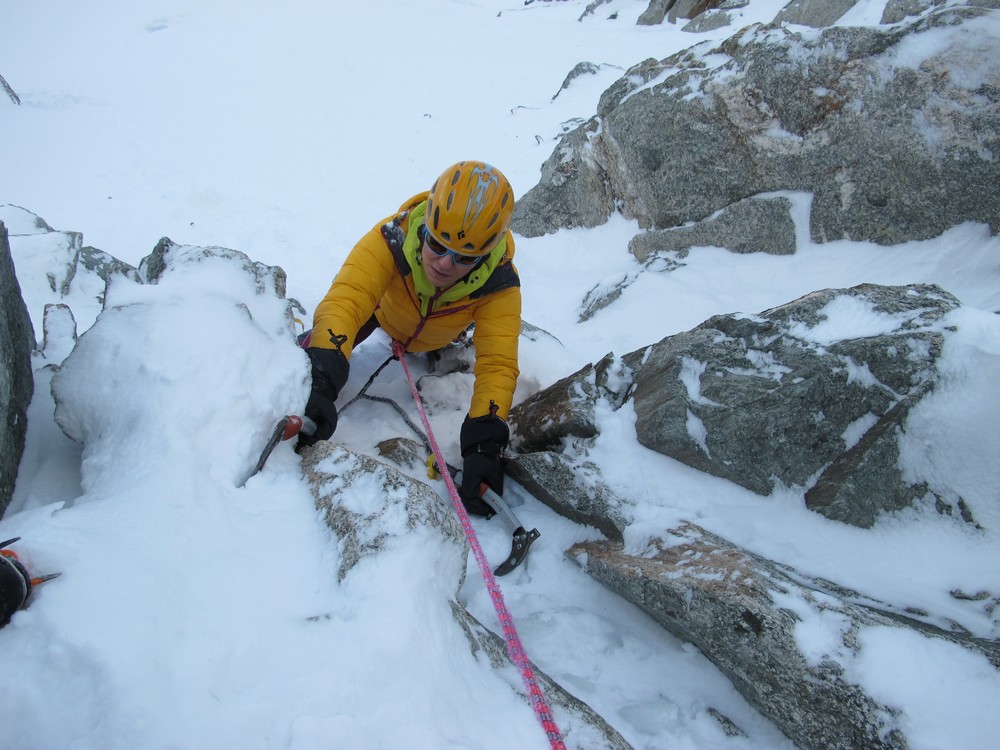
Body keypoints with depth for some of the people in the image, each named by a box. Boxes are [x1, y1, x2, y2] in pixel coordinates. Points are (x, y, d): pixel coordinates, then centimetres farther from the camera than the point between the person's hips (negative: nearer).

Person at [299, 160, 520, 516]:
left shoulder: (498, 283, -40)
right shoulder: (393, 239, -45)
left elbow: (497, 364, -45)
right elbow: (343, 302, -54)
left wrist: (484, 445, -59)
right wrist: (321, 381, -71)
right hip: (385, 307, -1)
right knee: (327, 340, -14)